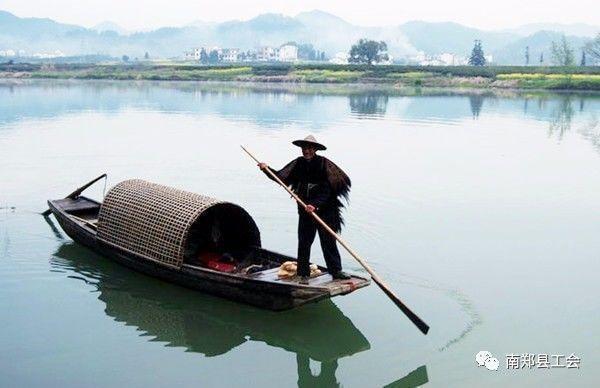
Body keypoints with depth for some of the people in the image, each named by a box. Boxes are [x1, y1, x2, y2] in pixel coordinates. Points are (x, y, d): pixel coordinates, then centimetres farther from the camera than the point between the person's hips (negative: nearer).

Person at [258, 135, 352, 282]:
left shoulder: (323, 164, -10)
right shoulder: (299, 163, 3)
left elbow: (326, 191, -15)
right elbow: (280, 176, 5)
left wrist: (315, 205, -24)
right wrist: (267, 170, -8)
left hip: (325, 210, -3)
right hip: (305, 209, 3)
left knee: (328, 241, 3)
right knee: (304, 242, 5)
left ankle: (336, 271, 14)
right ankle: (304, 274, 15)